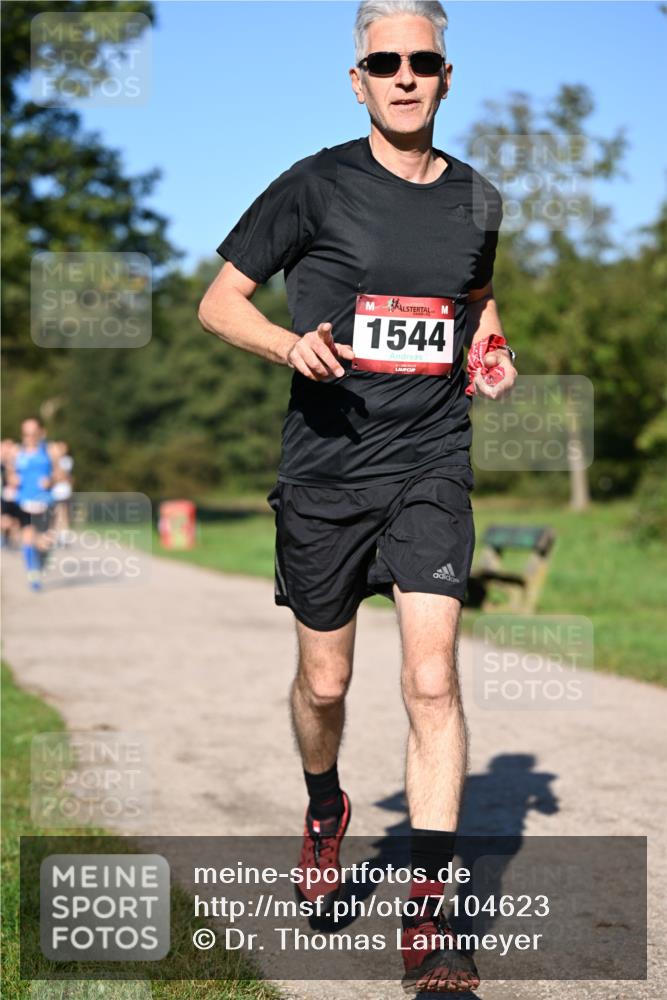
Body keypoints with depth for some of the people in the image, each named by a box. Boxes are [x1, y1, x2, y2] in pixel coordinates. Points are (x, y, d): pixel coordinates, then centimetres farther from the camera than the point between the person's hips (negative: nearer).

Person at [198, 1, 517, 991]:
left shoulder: (478, 201, 7)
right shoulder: (316, 186, -4)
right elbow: (220, 300, 1)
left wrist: (490, 352, 6)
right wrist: (290, 344, -18)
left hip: (432, 464, 1)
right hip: (326, 469, -1)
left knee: (432, 677, -12)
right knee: (324, 681, 10)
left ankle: (430, 912, -7)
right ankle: (325, 808, 43)